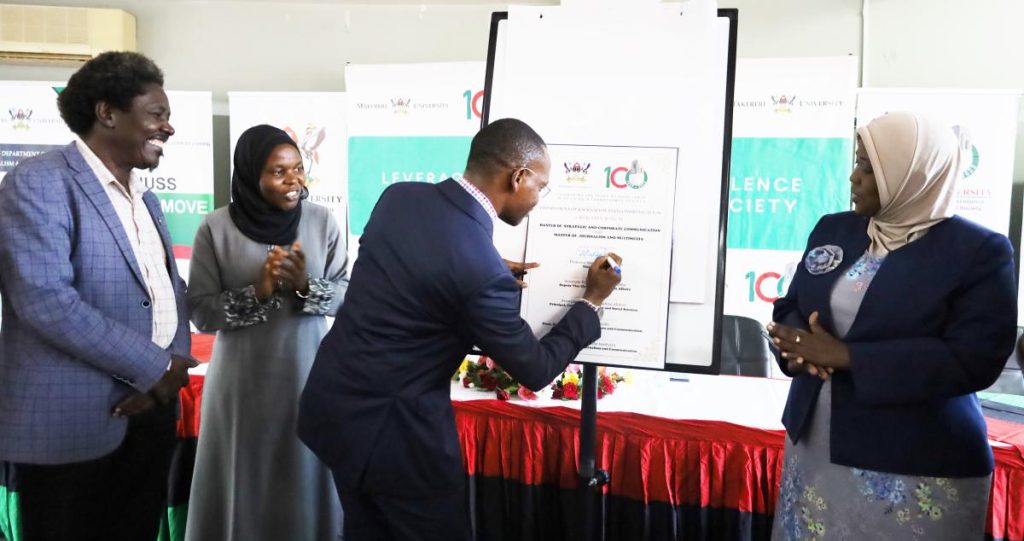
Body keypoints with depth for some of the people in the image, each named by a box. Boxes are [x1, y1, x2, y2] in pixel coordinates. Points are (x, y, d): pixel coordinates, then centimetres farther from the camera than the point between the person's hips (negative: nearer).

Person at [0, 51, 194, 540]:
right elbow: (44, 299, -21)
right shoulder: (39, 182, -10)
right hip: (70, 425, -7)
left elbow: (171, 294, 12)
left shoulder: (146, 200, 15)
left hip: (149, 412, 7)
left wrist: (167, 372, -7)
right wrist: (153, 366, -16)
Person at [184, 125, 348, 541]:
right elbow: (200, 311, -8)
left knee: (305, 479, 12)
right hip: (244, 379, -1)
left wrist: (306, 286, -20)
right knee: (245, 482, 10)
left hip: (308, 373, 1)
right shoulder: (217, 228, -7)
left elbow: (346, 293, -2)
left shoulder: (321, 221, -2)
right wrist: (257, 292, -21)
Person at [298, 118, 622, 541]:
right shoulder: (482, 268, -25)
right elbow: (536, 370, -11)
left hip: (332, 403, 8)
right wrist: (591, 300, 2)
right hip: (391, 429, -7)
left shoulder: (398, 196, -5)